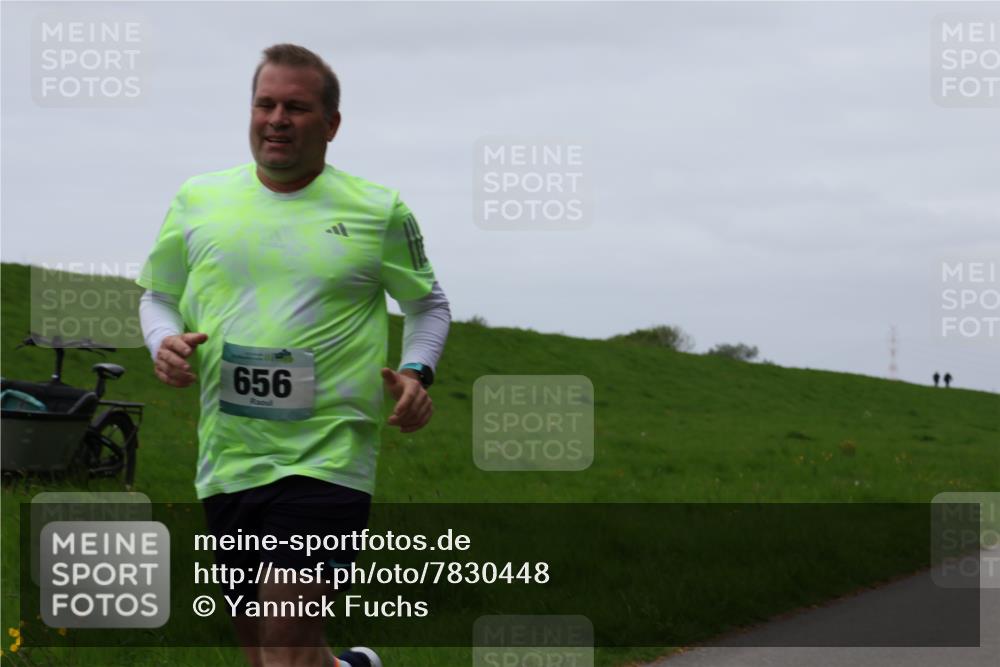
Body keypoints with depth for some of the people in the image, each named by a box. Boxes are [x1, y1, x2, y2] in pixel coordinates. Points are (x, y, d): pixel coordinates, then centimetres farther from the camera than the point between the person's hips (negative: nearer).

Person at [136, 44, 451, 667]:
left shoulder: (379, 211, 2)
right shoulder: (198, 199, 8)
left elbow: (429, 304, 16)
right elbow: (158, 296, 19)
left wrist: (418, 372, -3)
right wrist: (165, 343, -3)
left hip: (327, 457, -4)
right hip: (226, 459, 4)